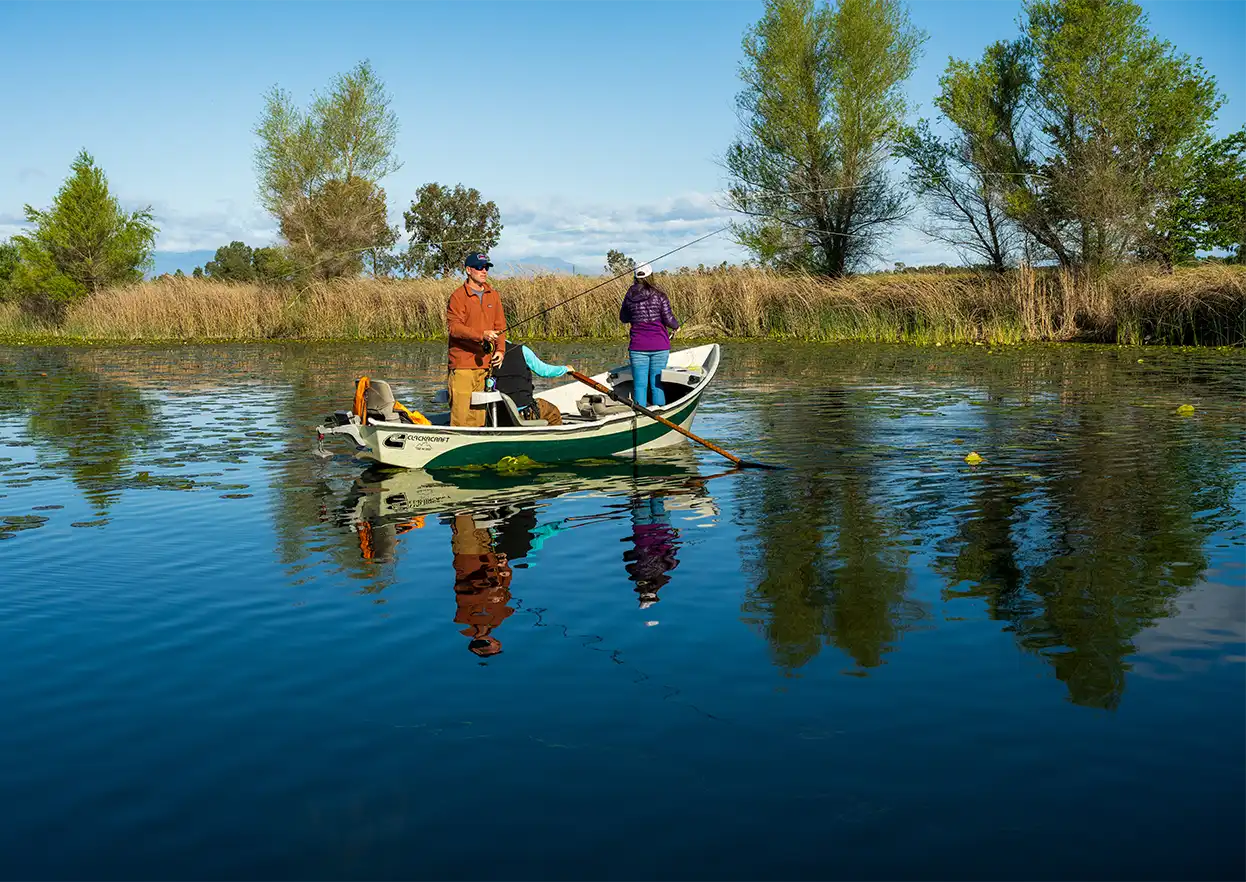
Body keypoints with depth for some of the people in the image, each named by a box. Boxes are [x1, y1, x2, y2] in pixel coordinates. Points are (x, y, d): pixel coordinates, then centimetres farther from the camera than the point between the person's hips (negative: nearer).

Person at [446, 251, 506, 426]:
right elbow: (453, 327, -14)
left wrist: (500, 350, 0)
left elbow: (500, 325, 16)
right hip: (462, 363, -5)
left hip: (485, 362, 5)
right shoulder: (458, 296, -4)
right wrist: (482, 335, -24)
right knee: (460, 410, -10)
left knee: (479, 413, 7)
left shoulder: (493, 295, 14)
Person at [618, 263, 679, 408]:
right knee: (657, 384, 4)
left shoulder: (630, 297, 3)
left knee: (639, 384, 4)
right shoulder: (659, 295, -6)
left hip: (637, 346, 1)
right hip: (660, 345, -1)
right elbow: (668, 318, -8)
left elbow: (623, 318, 16)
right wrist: (676, 327, 11)